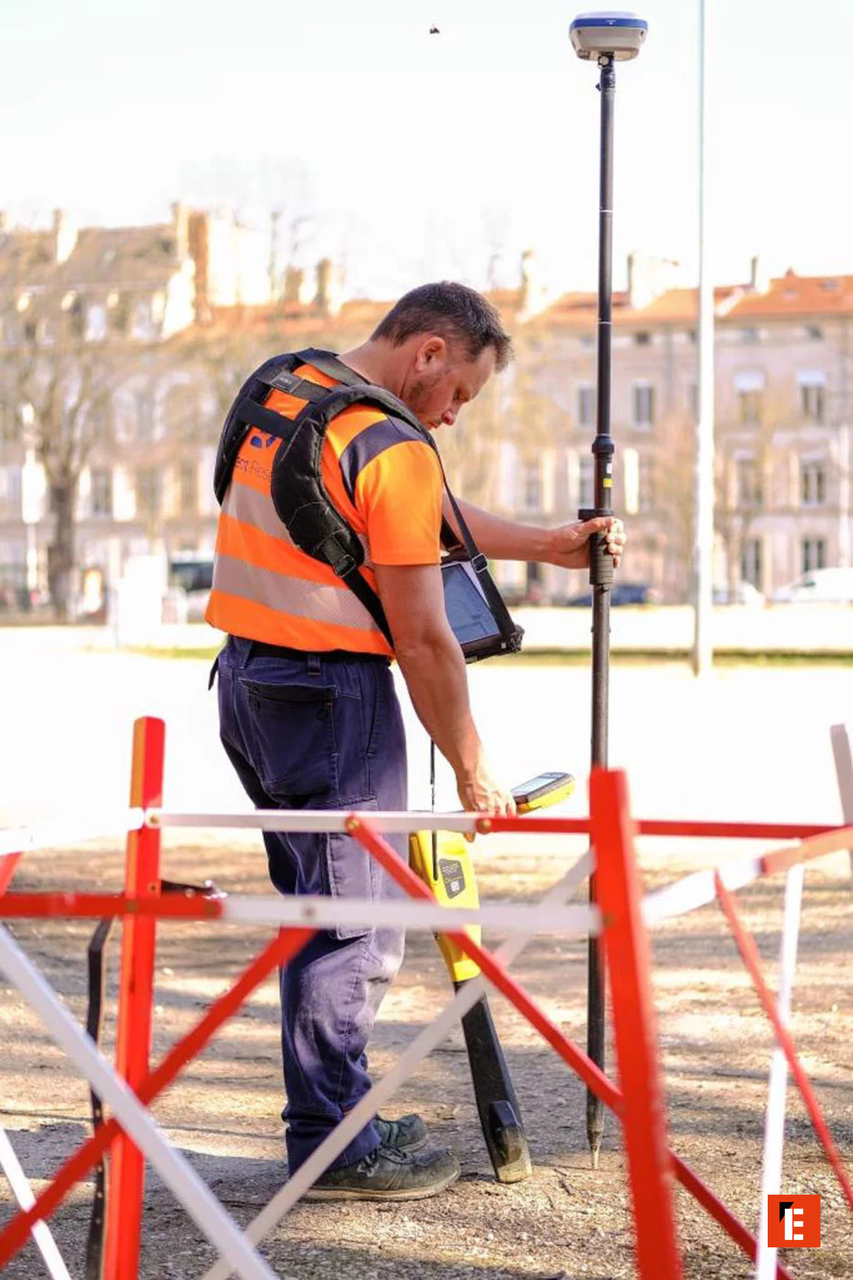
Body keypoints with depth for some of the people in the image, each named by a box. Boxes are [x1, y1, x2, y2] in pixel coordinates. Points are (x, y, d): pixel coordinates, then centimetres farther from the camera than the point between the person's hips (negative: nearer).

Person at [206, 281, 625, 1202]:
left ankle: (337, 1114, 27)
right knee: (356, 927, 0)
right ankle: (332, 1150, 6)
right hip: (332, 694, -9)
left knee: (320, 911, 18)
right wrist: (471, 771, -5)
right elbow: (423, 640, -15)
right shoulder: (393, 451, -17)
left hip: (249, 678, 9)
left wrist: (547, 545, 23)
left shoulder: (282, 393, 12)